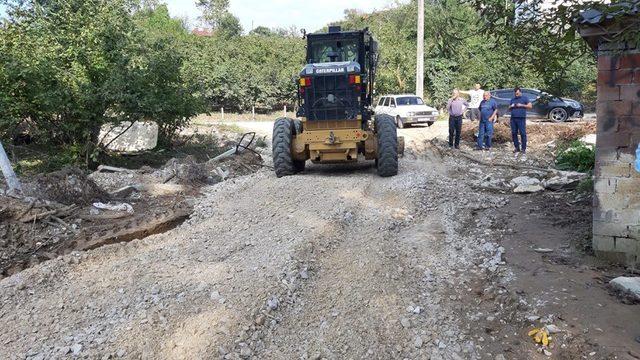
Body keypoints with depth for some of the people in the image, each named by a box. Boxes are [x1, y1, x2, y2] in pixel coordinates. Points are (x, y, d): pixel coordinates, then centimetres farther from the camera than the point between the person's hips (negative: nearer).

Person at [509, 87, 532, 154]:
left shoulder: (525, 98, 7)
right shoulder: (513, 99, 20)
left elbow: (530, 106, -2)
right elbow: (509, 109, 24)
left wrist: (521, 105, -11)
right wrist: (511, 106, 2)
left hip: (521, 119, -5)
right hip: (513, 119, 5)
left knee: (523, 133, -7)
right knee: (514, 133, 3)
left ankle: (523, 149, -3)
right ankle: (517, 148, 12)